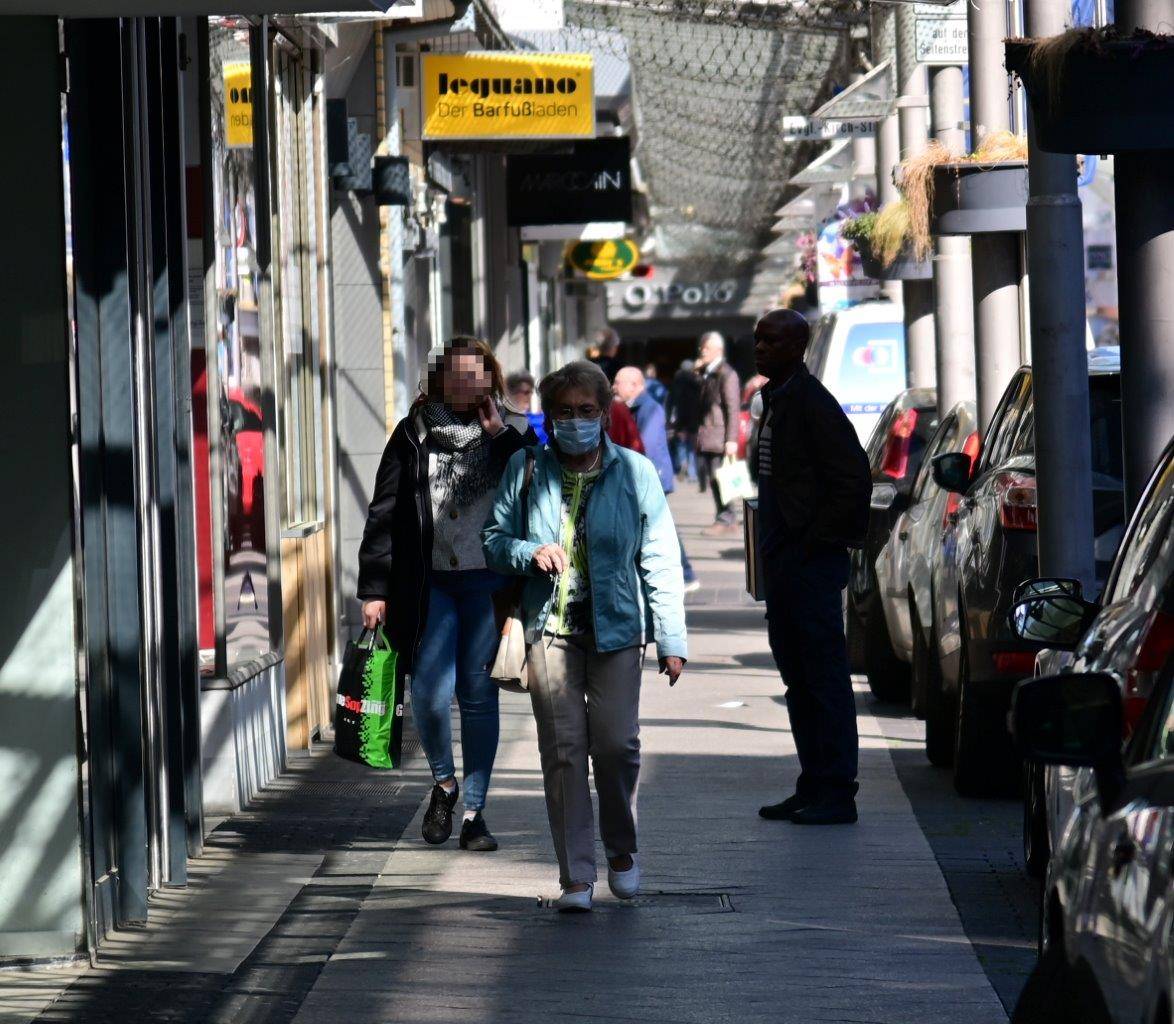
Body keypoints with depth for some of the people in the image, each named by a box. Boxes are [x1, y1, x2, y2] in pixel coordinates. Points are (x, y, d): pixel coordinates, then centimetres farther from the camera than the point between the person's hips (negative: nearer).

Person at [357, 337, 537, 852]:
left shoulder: (509, 436, 7)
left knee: (479, 695, 2)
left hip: (487, 583, 1)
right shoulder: (413, 434, 6)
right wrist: (373, 588, -1)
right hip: (427, 583, -1)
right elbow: (384, 514, 5)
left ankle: (474, 812, 11)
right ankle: (443, 781, 17)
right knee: (431, 693, -11)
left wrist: (499, 434, -11)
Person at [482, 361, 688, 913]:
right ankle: (576, 875, 1)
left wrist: (671, 639, -2)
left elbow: (661, 561, 3)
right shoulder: (525, 470, 6)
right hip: (549, 628, 1)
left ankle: (621, 851, 19)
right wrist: (529, 553, -9)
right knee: (562, 750, -4)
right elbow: (494, 538, 14)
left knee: (617, 744, -7)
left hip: (615, 629, -1)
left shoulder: (634, 473, 3)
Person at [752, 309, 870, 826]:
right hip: (782, 563, 10)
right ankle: (814, 787, 16)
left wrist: (817, 542, -16)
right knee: (798, 680, 12)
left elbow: (853, 478, -19)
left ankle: (836, 794, -5)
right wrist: (774, 549, 18)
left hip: (812, 564, -10)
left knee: (825, 677, -7)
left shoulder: (812, 403, -14)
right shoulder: (774, 401, 17)